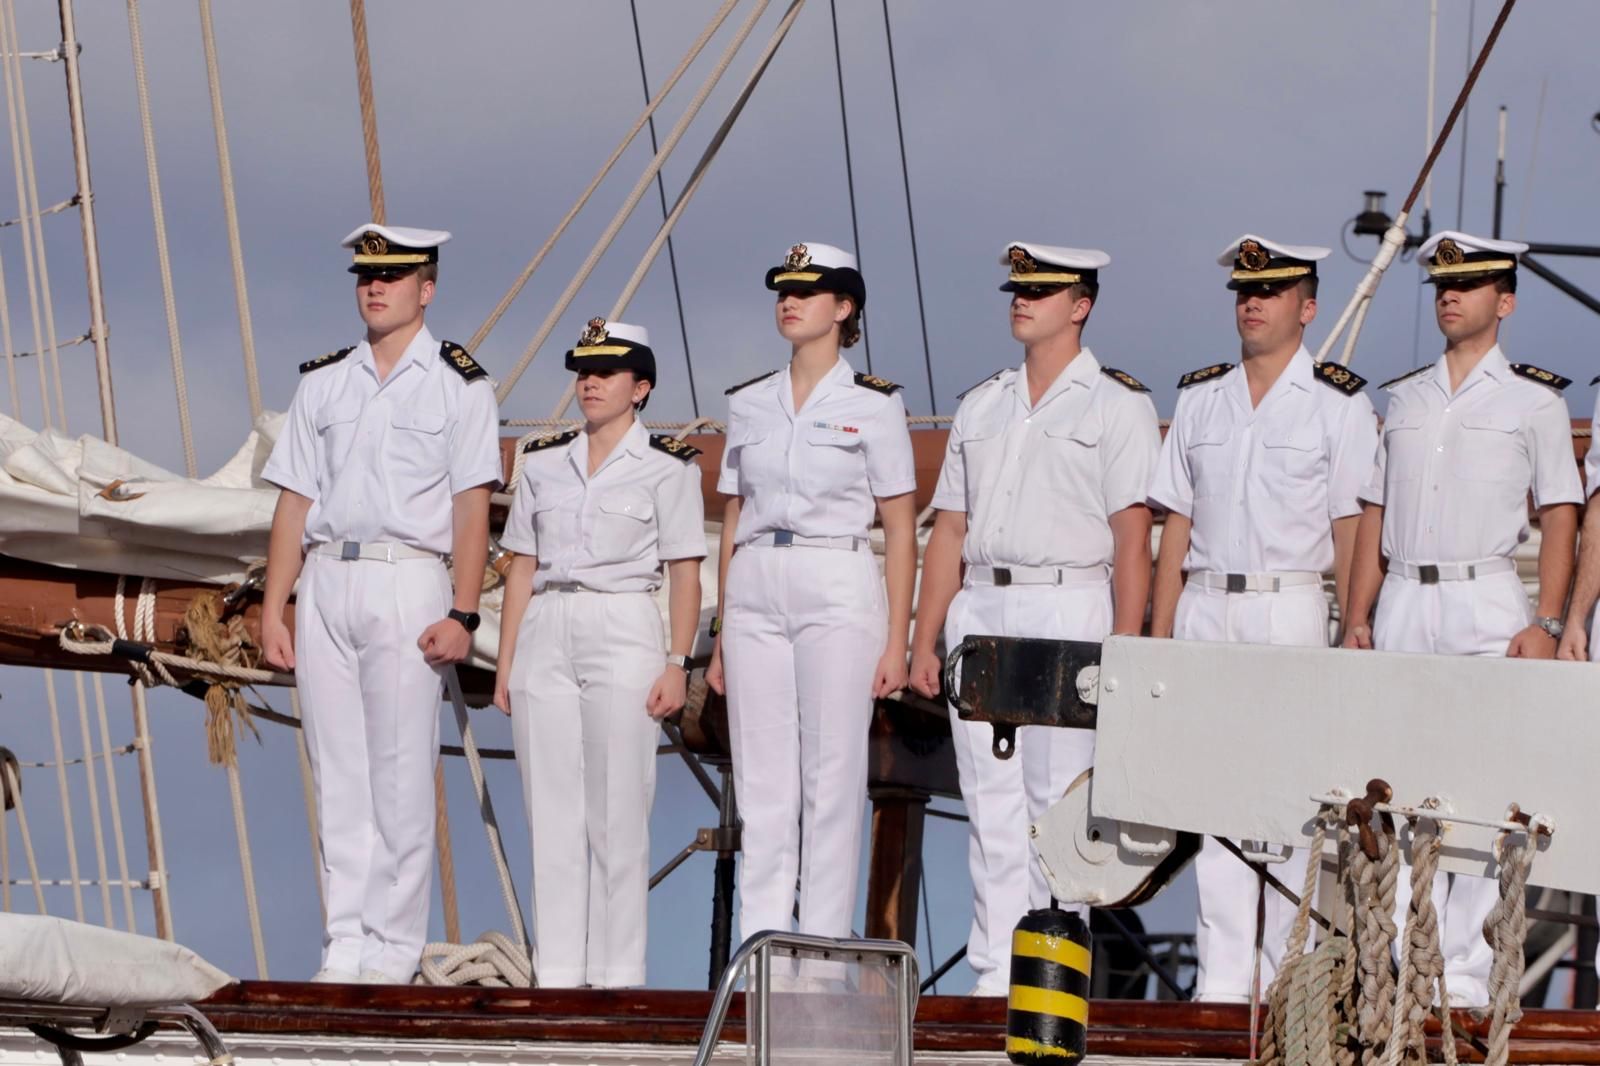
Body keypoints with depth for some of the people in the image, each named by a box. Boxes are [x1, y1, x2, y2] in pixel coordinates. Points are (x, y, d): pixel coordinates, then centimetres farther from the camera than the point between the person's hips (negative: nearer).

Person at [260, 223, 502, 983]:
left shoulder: (458, 384, 4)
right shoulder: (323, 383, 16)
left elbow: (471, 507, -2)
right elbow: (295, 500, 13)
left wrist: (462, 614, -12)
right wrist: (272, 610, 5)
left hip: (407, 583, -4)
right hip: (325, 581, 4)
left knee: (401, 774, -6)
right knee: (337, 775, 3)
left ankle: (393, 950, -3)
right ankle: (345, 946, 6)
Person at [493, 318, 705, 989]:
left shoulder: (668, 467, 2)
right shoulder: (544, 462, 14)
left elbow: (685, 575, -1)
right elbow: (522, 566, 13)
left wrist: (676, 664, -10)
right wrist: (505, 661, 7)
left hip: (623, 633, -4)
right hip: (545, 635, 4)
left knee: (617, 808, -5)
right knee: (551, 807, 2)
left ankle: (616, 971, -1)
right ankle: (557, 969, 5)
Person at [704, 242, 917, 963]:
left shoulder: (874, 405, 1)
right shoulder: (749, 405, 13)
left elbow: (901, 529, 0)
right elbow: (733, 522, 15)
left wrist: (896, 639, -6)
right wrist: (720, 635, 11)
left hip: (840, 592, -4)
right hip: (755, 592, 4)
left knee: (831, 778, -4)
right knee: (761, 782, 3)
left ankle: (823, 950, -1)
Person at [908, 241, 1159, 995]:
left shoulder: (1116, 405, 2)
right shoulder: (981, 406, 18)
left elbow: (1132, 540, -4)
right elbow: (949, 532, 17)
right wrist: (923, 643, 10)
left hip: (1066, 608, -5)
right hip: (979, 610, 5)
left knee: (1060, 798, -7)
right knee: (990, 799, 3)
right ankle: (995, 972, 5)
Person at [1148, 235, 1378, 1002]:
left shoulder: (1339, 404, 0)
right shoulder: (1200, 398, 12)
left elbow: (1353, 533, -3)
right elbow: (1177, 523, 13)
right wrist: (1157, 636, 8)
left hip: (1290, 607, -4)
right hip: (1204, 606, 4)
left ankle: (1283, 975, 2)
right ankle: (1221, 974, 1)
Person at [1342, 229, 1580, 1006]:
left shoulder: (1534, 401, 4)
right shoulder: (1404, 398, 15)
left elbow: (1560, 517, 0)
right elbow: (1374, 512, 16)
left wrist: (1546, 623, -10)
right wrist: (1357, 616, 8)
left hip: (1486, 601, -4)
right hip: (1404, 601, 4)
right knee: (1400, 785, 1)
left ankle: (1465, 969, -4)